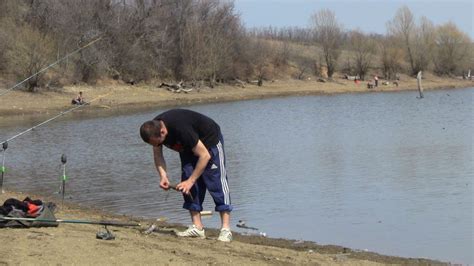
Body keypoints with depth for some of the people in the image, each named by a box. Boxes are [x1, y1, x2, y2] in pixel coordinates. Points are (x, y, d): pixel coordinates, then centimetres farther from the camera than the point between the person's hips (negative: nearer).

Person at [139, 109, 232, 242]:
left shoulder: (181, 129, -41)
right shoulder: (154, 129, -19)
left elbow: (205, 155, -36)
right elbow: (157, 155, -4)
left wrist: (190, 181, -34)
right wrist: (163, 176, -22)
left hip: (210, 142, -8)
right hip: (188, 147, 8)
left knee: (216, 183, -15)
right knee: (189, 187, -3)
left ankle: (226, 229, -18)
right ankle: (197, 227, -2)